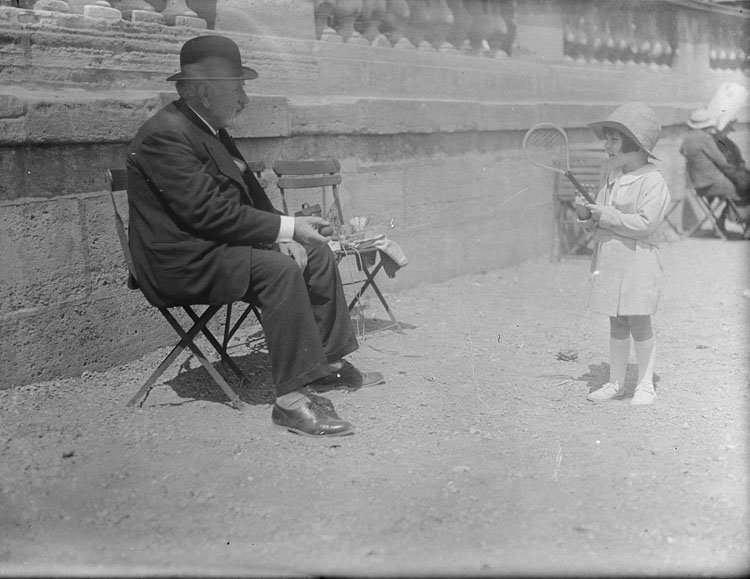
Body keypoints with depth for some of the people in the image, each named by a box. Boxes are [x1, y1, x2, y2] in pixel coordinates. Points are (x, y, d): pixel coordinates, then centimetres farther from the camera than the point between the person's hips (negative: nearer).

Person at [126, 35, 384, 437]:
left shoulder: (209, 128, 11)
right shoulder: (165, 135, -20)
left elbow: (248, 192, 13)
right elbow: (208, 211, -26)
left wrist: (283, 234, -5)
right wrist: (287, 228, -22)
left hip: (212, 244, 10)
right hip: (182, 262, -10)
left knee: (316, 253, 5)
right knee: (279, 269, -29)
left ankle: (328, 364, 12)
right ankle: (290, 400, -27)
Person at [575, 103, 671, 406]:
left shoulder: (653, 181, -11)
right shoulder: (612, 179, 13)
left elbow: (643, 224, -21)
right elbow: (598, 224, 15)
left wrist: (605, 215, -19)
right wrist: (585, 213, -6)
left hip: (637, 263, -7)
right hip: (609, 263, 7)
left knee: (639, 324, 1)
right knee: (617, 325, 13)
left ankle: (645, 386, 14)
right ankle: (615, 383, 22)